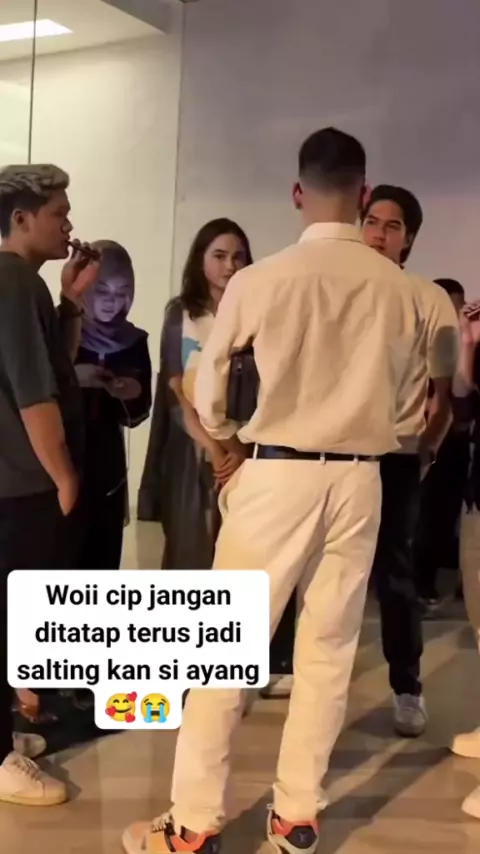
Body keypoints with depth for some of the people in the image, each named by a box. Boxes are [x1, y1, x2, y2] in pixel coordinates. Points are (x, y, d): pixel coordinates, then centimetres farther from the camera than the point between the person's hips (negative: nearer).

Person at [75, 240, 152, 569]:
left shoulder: (133, 341, 5)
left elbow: (135, 416, 10)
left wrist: (133, 395, -11)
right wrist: (72, 378, -23)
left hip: (105, 468, 4)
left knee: (101, 561, 8)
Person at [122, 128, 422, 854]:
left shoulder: (261, 280, -8)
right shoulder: (397, 289, -1)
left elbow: (209, 387, 4)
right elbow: (392, 384, 10)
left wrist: (224, 432, 26)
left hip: (279, 473, -3)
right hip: (358, 478, 3)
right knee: (329, 648, 12)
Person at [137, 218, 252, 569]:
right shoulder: (180, 313, 6)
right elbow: (173, 390, -1)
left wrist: (243, 447, -14)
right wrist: (210, 445, -12)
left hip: (242, 451, 0)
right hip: (189, 450, 1)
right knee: (188, 549, 2)